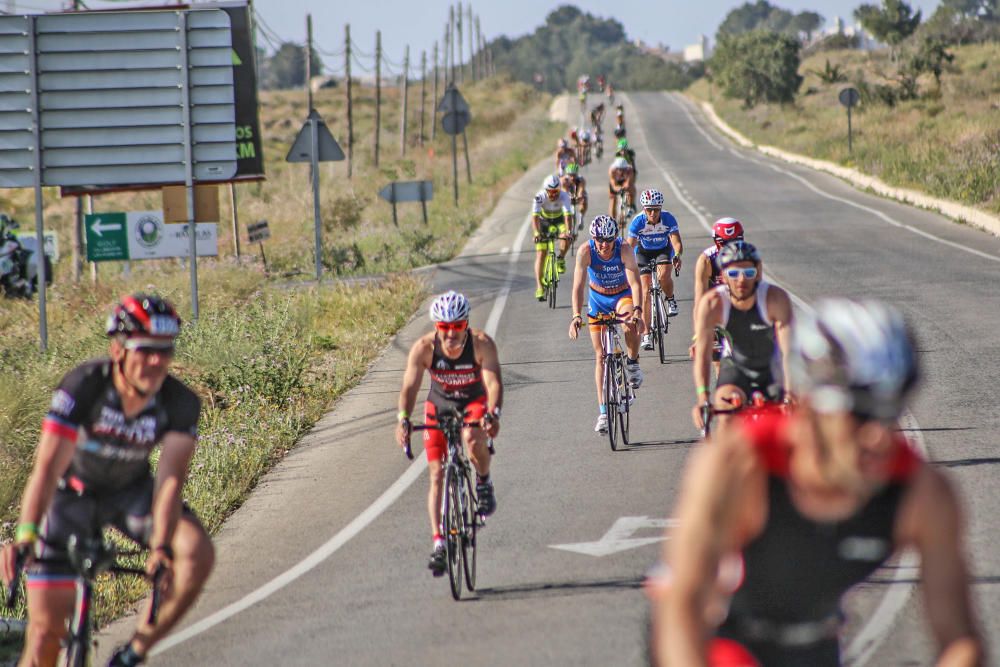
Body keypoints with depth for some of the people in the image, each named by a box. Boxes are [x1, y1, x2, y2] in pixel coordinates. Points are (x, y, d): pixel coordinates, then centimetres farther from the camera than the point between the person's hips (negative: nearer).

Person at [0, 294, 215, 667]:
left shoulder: (180, 403, -23)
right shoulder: (83, 387, -31)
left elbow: (170, 479, -30)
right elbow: (47, 468, -38)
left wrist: (161, 546, -46)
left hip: (131, 491, 2)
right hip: (73, 492, -2)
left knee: (199, 554, -25)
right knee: (46, 629, -10)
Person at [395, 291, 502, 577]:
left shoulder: (481, 344, -28)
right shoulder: (424, 348, -25)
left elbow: (493, 382, -36)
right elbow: (409, 387, -30)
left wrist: (493, 414, -54)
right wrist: (403, 419, -47)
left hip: (474, 403, -1)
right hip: (439, 406, 2)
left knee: (473, 440, -35)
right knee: (437, 474, -7)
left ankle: (484, 482, -4)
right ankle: (439, 544, -3)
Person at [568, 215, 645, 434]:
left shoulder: (624, 250, -28)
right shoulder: (586, 252, -26)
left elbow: (635, 283, -35)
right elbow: (578, 286, -31)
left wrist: (637, 310, -50)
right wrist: (576, 316, -45)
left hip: (623, 296, -1)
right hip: (598, 299, 1)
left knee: (631, 325, -35)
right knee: (600, 355, -2)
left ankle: (633, 363, -5)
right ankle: (603, 411, 2)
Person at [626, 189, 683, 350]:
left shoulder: (668, 219, -27)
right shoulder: (638, 222, -27)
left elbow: (677, 242, -32)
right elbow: (630, 246, -26)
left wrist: (677, 256, -54)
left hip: (663, 250, 0)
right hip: (644, 252, 0)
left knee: (664, 275, -32)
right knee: (645, 292, -10)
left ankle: (670, 300, 1)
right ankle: (647, 334, -5)